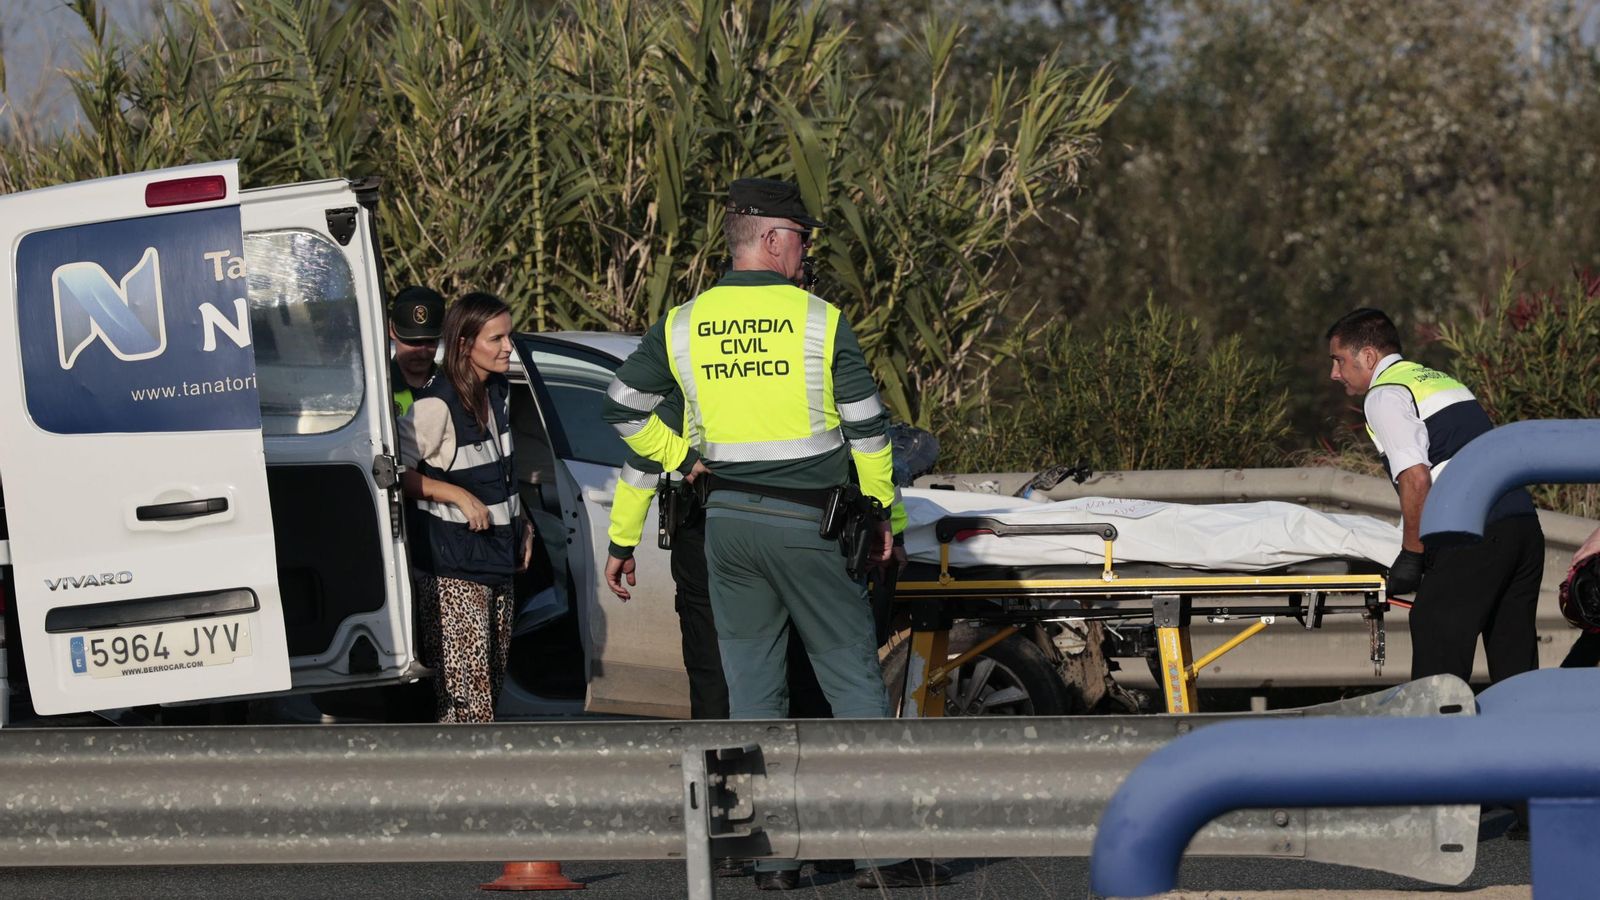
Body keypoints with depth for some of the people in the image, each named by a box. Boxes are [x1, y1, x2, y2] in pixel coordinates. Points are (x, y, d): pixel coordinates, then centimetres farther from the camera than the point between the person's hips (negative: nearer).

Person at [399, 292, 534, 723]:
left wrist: (520, 522, 17)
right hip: (452, 568, -9)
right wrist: (459, 495, -21)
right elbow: (395, 473, -19)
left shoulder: (498, 392, 8)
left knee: (492, 680, 12)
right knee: (465, 687, -11)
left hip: (496, 558, 9)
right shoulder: (436, 405, -18)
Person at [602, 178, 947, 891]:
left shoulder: (682, 325, 4)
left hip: (726, 519, 4)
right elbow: (866, 427, -4)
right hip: (804, 521, -4)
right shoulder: (820, 321, -7)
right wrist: (883, 513, 7)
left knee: (752, 686, 8)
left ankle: (769, 855, 7)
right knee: (853, 678, 2)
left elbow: (623, 409, 10)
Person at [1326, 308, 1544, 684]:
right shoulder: (1442, 380, 26)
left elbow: (1416, 478, -13)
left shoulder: (1385, 395, 0)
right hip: (1525, 524, 9)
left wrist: (1411, 556, -6)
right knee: (1514, 662, 9)